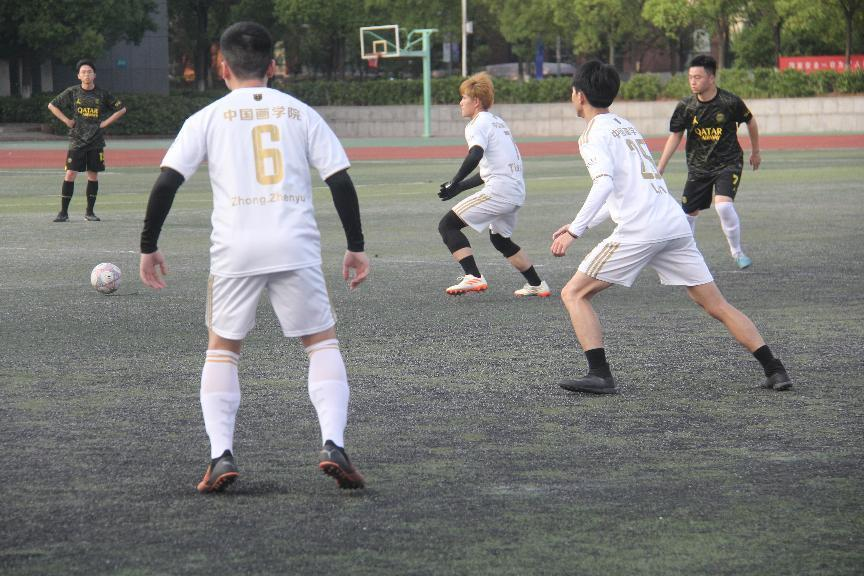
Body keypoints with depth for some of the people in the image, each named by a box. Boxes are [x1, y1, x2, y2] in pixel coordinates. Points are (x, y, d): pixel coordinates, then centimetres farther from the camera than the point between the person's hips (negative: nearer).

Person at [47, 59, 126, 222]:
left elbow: (121, 109, 9)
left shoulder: (102, 94, 2)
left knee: (93, 175, 4)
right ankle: (63, 212, -4)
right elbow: (52, 105, 7)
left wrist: (105, 123, 1)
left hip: (96, 141, 1)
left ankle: (89, 212, 14)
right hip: (77, 140, -1)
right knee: (70, 174, -8)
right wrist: (66, 120, 0)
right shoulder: (72, 92, 1)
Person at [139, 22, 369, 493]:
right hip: (296, 247, 0)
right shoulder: (301, 114, 12)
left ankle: (221, 455, 0)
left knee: (222, 348, 15)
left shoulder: (208, 118, 8)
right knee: (322, 342, 12)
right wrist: (356, 247, 14)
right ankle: (332, 444, -7)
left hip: (235, 249, 0)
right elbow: (341, 182, 7)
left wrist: (148, 247, 10)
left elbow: (166, 182, 1)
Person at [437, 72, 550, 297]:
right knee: (500, 239, 30)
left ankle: (473, 277, -20)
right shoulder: (498, 122, 24)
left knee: (447, 225, -7)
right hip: (517, 191, 10)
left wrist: (454, 183, -22)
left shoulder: (478, 124, -4)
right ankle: (536, 284, 33)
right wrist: (460, 187, 24)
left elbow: (476, 154, -25)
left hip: (498, 190, -10)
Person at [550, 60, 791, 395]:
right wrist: (580, 225, 33)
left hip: (639, 229, -8)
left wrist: (575, 231, -19)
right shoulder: (625, 126, 27)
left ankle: (600, 374, -11)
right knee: (717, 305, 10)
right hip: (676, 224, 8)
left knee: (574, 294, 2)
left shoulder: (594, 133, 1)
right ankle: (774, 370, 3)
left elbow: (604, 183, -17)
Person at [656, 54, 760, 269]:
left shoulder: (730, 102, -14)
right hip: (698, 167, 4)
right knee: (689, 212, 5)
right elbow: (675, 136, 3)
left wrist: (755, 152, 16)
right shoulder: (685, 106, -7)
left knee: (724, 205, -25)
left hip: (728, 163, -4)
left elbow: (751, 122, 5)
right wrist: (659, 168, -2)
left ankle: (737, 252, -5)